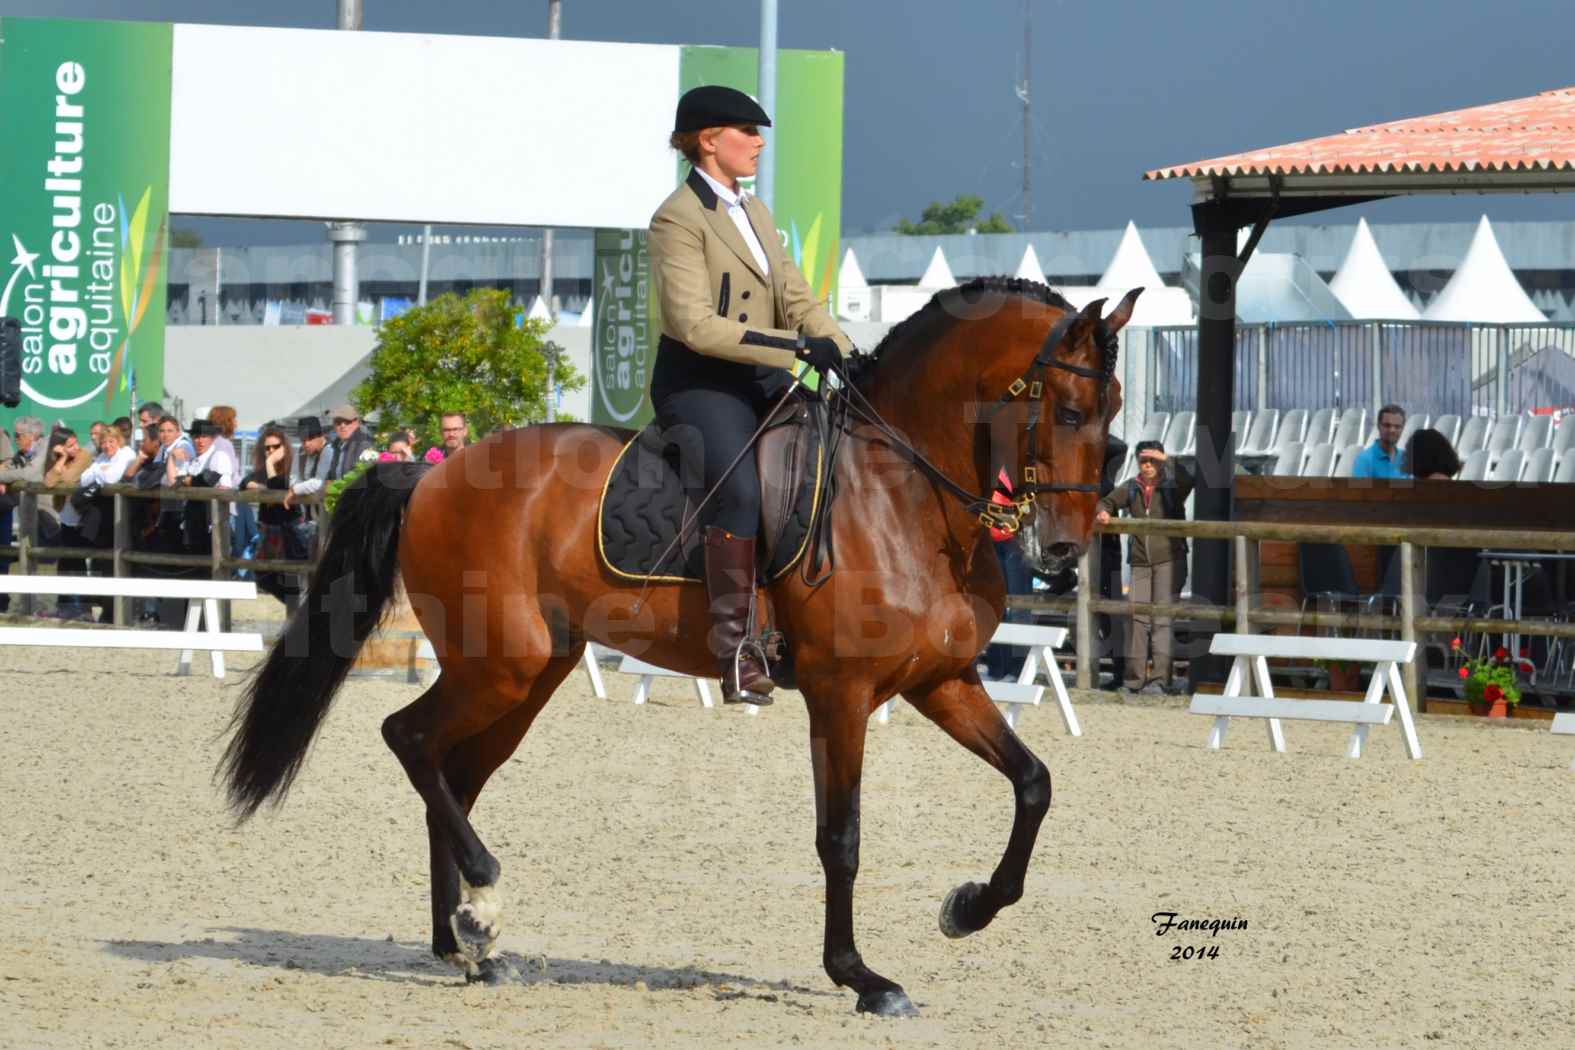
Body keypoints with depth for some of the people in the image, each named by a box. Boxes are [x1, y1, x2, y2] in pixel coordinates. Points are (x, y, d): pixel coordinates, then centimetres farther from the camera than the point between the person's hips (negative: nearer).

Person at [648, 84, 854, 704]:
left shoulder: (754, 213, 17)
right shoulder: (679, 219, -10)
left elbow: (797, 300, 14)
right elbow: (694, 324, -20)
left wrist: (850, 360, -4)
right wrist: (796, 347, -24)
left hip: (760, 380, 9)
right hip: (698, 383, -9)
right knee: (741, 487, -31)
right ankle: (734, 648, -32)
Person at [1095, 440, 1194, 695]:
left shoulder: (1172, 487, -2)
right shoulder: (1132, 489, 10)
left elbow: (1187, 480, -21)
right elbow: (1109, 501, 7)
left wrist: (1166, 460, -26)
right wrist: (1103, 511, -15)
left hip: (1169, 561, -4)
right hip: (1140, 563, 4)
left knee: (1162, 619, -11)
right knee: (1137, 619, 1)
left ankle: (1161, 679, -14)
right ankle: (1134, 680, 6)